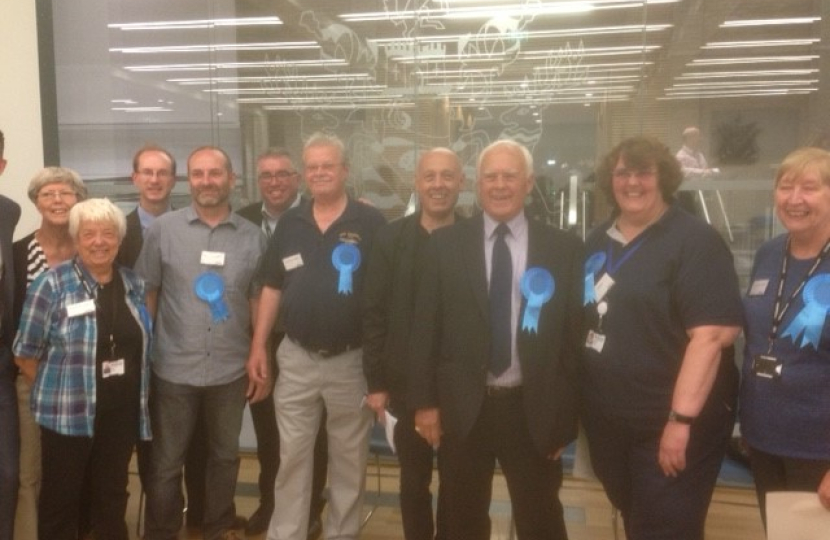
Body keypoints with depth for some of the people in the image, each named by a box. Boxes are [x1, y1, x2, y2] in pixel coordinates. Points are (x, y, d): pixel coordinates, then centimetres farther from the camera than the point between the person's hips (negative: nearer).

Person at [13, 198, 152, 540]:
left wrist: (135, 396, 5)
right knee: (60, 497, 10)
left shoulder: (134, 285, 5)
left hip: (122, 412, 4)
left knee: (113, 493, 16)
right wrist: (59, 389, -3)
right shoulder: (52, 284, -8)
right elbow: (25, 354, -6)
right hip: (68, 413, -4)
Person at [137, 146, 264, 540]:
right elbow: (147, 294, 0)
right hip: (174, 369, -1)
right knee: (166, 462, 12)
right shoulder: (162, 229, -4)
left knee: (225, 456, 18)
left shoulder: (252, 237, 0)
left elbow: (257, 301, 6)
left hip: (231, 370, 2)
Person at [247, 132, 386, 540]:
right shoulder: (289, 223, 5)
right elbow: (272, 288, 9)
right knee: (291, 457, 11)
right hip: (296, 359, 3)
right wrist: (258, 347, 4)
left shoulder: (371, 223, -7)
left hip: (352, 360, -2)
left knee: (349, 461, 12)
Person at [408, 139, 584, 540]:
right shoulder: (445, 243, 0)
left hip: (534, 410, 0)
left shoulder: (564, 248, -2)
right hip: (462, 408, 1)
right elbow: (425, 327, 0)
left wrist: (567, 415, -1)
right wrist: (424, 401, -3)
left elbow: (574, 333, -1)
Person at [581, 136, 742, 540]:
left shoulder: (694, 240, -12)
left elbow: (711, 334, -20)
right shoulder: (598, 241, 8)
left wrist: (681, 420, -24)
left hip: (668, 423, -6)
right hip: (607, 420, 6)